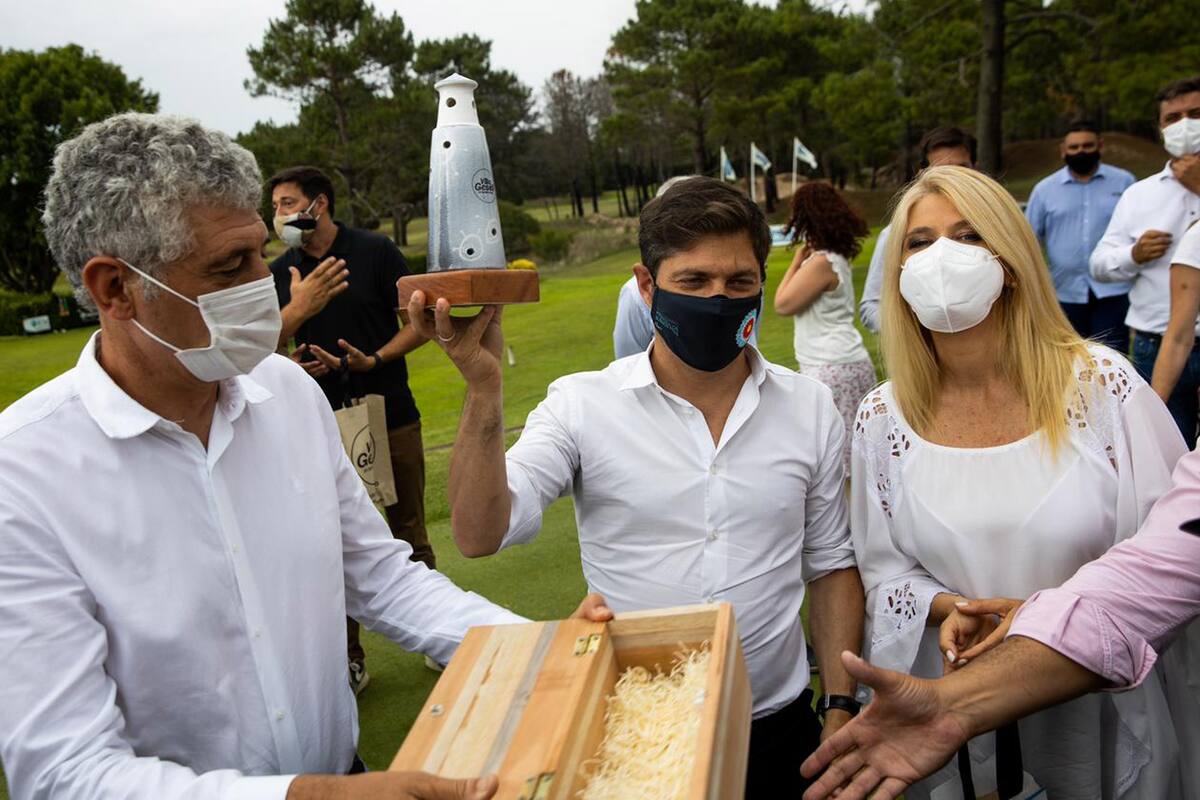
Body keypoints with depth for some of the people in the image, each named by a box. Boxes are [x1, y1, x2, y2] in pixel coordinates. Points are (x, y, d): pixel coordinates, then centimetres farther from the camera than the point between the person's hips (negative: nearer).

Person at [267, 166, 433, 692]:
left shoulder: (376, 252, -1)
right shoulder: (282, 273, 8)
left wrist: (374, 360, -16)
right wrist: (298, 309, -15)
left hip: (390, 415, -2)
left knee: (408, 531, 8)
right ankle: (348, 657, 19)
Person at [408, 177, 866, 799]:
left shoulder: (810, 409, -3)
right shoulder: (582, 404, -12)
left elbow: (831, 565, 4)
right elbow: (481, 534, -22)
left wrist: (841, 710, 0)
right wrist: (483, 388, -33)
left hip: (776, 725, 2)